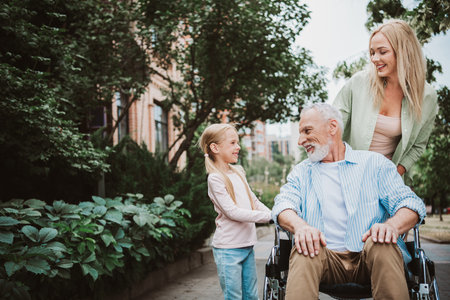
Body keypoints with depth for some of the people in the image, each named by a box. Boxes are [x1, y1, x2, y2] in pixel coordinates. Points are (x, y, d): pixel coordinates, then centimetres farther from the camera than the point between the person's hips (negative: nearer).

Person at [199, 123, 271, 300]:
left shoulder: (238, 173, 12)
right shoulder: (215, 178, -11)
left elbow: (254, 201, 15)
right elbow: (232, 212, -18)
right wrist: (266, 216, -18)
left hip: (247, 245, 7)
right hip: (228, 248, -7)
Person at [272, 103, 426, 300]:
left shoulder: (374, 163, 14)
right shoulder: (301, 171, 20)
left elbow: (410, 203, 2)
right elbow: (283, 204, 2)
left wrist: (393, 225, -22)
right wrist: (299, 225, -23)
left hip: (369, 257, 0)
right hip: (325, 258, 0)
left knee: (382, 244, -32)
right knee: (304, 249, -31)